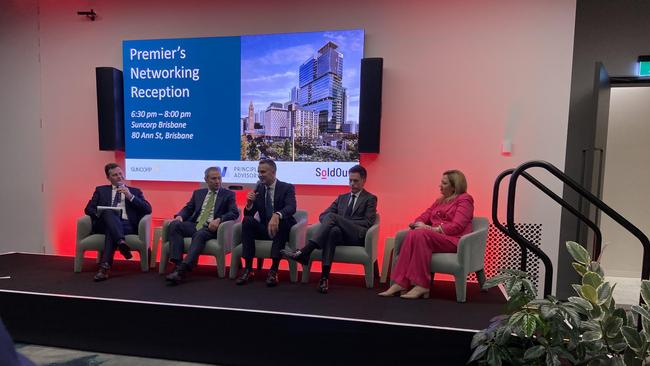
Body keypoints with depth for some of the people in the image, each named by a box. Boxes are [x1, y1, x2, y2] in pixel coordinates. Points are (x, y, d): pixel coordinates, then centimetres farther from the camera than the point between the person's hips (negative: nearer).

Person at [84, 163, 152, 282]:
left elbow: (148, 209, 6)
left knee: (111, 230, -35)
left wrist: (130, 196, -5)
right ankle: (121, 242, -55)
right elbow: (89, 209, 12)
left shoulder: (135, 191, 21)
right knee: (108, 212, -34)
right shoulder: (101, 190, 24)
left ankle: (104, 266, -45)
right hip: (105, 223, 1)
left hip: (127, 225, -1)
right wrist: (101, 214, -10)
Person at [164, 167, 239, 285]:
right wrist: (180, 215, -5)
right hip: (194, 225, 4)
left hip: (211, 227, -4)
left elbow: (234, 212, -2)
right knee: (173, 225, -24)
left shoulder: (228, 194, 11)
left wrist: (219, 219, -21)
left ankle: (182, 269, -44)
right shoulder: (198, 193, 23)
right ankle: (178, 264, -31)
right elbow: (188, 208, 20)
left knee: (199, 234, -36)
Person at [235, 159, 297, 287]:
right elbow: (249, 214, 4)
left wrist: (276, 215, -46)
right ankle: (248, 268, -24)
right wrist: (249, 203, -19)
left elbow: (291, 208, -26)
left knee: (282, 219, -35)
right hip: (264, 229, 4)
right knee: (247, 220, -23)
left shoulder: (287, 188, -6)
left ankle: (274, 269, -33)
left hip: (282, 229, -3)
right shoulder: (258, 188, 6)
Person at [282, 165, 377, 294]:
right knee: (333, 230, -37)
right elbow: (322, 215, 20)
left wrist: (342, 221, -9)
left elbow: (368, 223, 0)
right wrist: (329, 222, -5)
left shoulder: (370, 199, 14)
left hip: (358, 236, -3)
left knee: (332, 216, -30)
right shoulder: (342, 198, 27)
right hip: (340, 234, 3)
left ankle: (304, 252, -40)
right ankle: (325, 275, -45)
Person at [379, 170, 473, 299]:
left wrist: (432, 229, -18)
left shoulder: (464, 199, 3)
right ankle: (400, 283, -34)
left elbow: (457, 226, -11)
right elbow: (424, 216, 19)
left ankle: (422, 286, -32)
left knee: (421, 234, -32)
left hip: (454, 240, -6)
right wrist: (420, 224, -6)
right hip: (436, 237, 6)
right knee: (412, 234, -25)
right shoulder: (440, 201, 27)